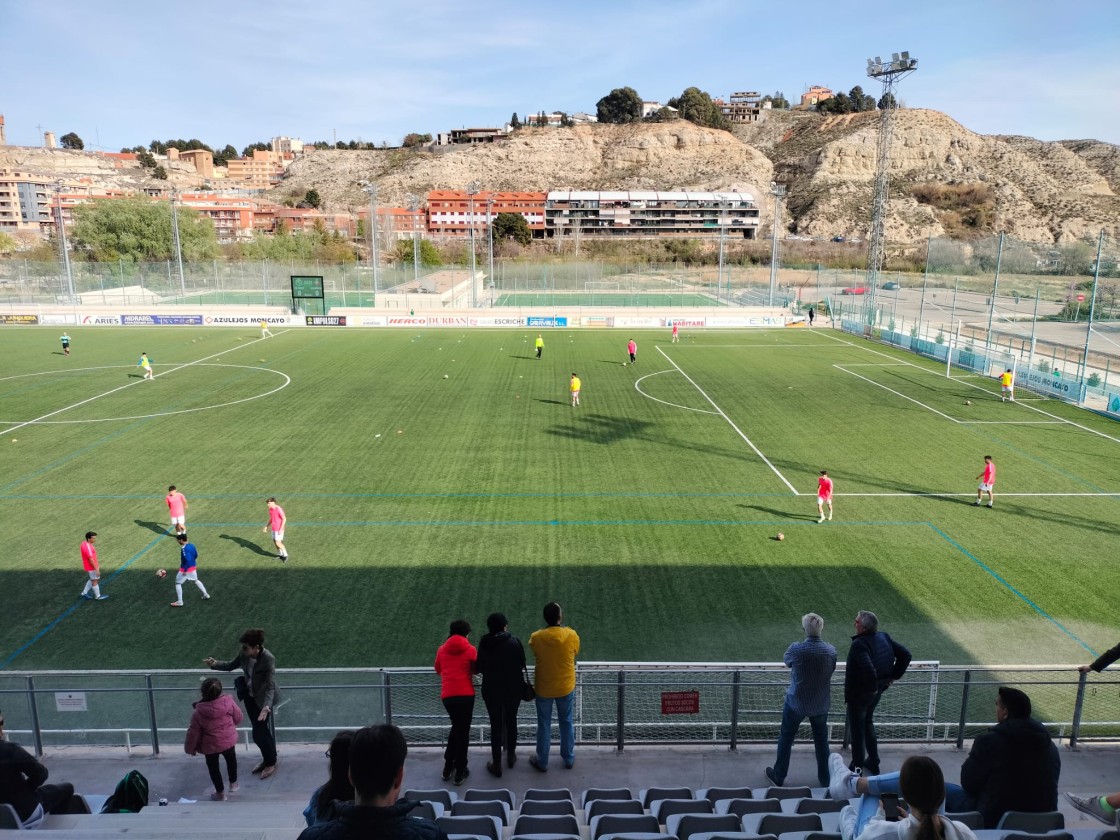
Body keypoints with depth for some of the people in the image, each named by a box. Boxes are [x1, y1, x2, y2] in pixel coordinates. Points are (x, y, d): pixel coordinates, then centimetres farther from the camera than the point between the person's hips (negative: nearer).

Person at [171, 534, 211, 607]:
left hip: (185, 568, -8)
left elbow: (188, 560, -29)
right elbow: (196, 555, 11)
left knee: (178, 583, 6)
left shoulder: (184, 548, -24)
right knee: (196, 580, 26)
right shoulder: (192, 545, 1)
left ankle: (179, 602, 5)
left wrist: (185, 570, -24)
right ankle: (206, 595, 30)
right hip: (193, 567, 8)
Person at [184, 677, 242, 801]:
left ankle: (220, 793, 33)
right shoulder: (228, 702, -20)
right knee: (231, 760, 30)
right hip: (229, 740, 2)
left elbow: (193, 732, -13)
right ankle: (233, 784, 44)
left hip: (210, 745, -2)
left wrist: (190, 749, 4)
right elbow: (238, 718, -5)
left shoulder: (198, 712, -22)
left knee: (213, 767, 22)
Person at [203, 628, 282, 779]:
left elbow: (270, 686, -31)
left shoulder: (268, 659, -32)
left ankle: (271, 762, 28)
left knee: (259, 733, 4)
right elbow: (231, 665, 4)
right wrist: (215, 664, -14)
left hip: (263, 699, -6)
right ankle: (267, 759, 40)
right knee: (261, 731, 20)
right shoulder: (245, 653, -14)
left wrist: (266, 706, -45)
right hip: (250, 696, 6)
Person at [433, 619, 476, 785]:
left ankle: (448, 767, 27)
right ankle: (460, 772, 13)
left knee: (456, 727, 23)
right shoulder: (470, 649, -2)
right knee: (463, 731, 8)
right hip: (465, 694, -3)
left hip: (447, 695, 3)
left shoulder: (442, 649, 8)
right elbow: (476, 669, 8)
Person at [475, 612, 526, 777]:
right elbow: (522, 664, -6)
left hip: (491, 690, 0)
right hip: (513, 689, 1)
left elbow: (478, 668, -5)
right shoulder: (514, 641, -14)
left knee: (495, 725, 10)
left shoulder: (484, 643, -12)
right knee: (511, 721, 20)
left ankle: (497, 764, 18)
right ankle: (511, 755, 35)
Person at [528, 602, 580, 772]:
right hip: (566, 687, 1)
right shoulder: (572, 635, -18)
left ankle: (542, 761, 30)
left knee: (544, 725, 16)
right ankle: (568, 758, 34)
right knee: (566, 722, 21)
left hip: (543, 688, 0)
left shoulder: (536, 637, -18)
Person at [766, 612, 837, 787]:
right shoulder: (831, 650, -15)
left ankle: (779, 776, 27)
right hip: (821, 704, 2)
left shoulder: (796, 649, -23)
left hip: (796, 702, -2)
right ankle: (825, 778, 34)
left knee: (786, 738, 15)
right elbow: (831, 671, 3)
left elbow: (787, 662, -2)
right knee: (821, 741, 21)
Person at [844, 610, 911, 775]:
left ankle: (857, 769, 23)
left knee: (857, 730, 10)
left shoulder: (859, 644, -30)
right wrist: (894, 676, 3)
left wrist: (871, 687, -23)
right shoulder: (884, 637, -6)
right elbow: (905, 655, 0)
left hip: (859, 693, -7)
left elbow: (868, 670, -41)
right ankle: (873, 764, 38)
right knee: (868, 724, 27)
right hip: (877, 691, 8)